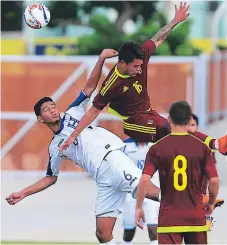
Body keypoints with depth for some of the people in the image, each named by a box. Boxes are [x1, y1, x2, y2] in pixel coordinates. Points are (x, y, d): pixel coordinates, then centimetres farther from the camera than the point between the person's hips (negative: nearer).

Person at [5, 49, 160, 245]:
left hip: (113, 158, -4)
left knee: (151, 192, -25)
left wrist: (101, 59, 0)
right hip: (104, 180, 4)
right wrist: (23, 193, 25)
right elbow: (51, 177, 30)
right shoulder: (55, 147, 23)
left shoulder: (72, 114, 15)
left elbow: (90, 87, 11)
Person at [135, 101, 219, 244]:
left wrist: (139, 208, 1)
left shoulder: (157, 148, -2)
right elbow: (214, 180, -4)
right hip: (196, 216, 1)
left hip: (169, 216, -1)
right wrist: (211, 203, 14)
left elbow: (145, 180, -10)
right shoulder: (202, 147, -1)